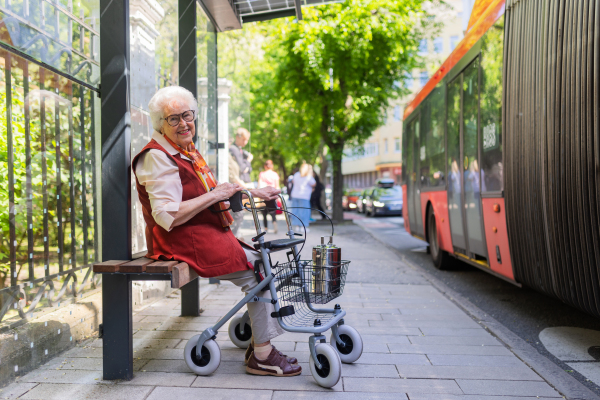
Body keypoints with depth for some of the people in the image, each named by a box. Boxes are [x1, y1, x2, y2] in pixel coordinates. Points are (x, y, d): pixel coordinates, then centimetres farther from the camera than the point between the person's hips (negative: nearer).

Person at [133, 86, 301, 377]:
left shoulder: (188, 152, 19)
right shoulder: (158, 157, -13)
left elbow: (215, 193, 27)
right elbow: (167, 216, -23)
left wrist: (253, 192, 17)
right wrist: (214, 195, -20)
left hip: (208, 233, 10)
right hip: (180, 241, -10)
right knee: (256, 269, -19)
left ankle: (258, 343, 7)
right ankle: (262, 356, -9)